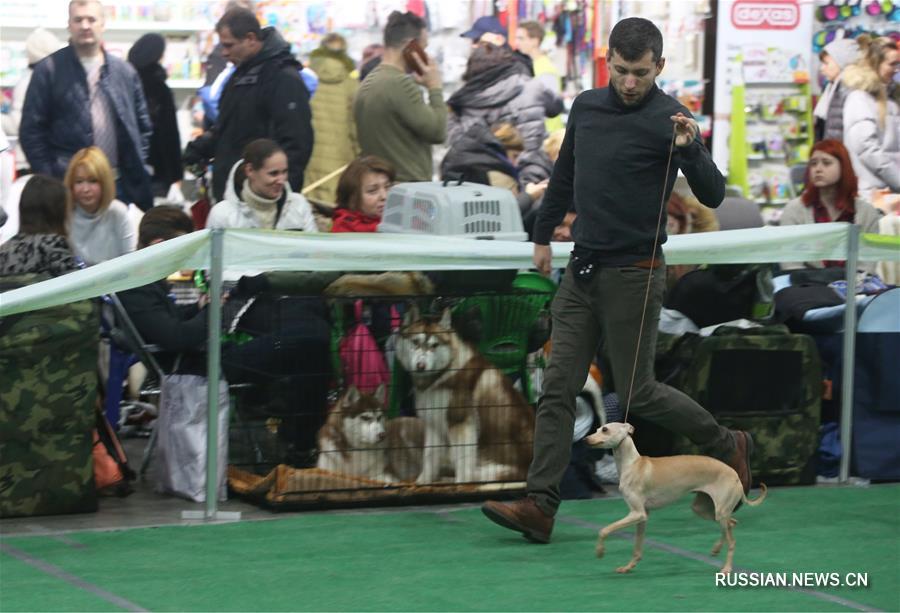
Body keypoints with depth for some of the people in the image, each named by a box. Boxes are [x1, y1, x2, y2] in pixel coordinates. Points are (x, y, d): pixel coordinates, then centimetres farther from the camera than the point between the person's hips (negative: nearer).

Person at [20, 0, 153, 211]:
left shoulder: (125, 72, 12)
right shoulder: (49, 70, 0)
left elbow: (143, 126, 18)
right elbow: (31, 131, -2)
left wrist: (139, 173, 7)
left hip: (121, 186, 4)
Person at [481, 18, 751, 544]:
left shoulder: (668, 118, -12)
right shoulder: (586, 107, 8)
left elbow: (713, 195, -18)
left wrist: (690, 147, -35)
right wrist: (543, 235, 28)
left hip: (633, 274, -6)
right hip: (582, 270, 6)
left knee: (638, 392, 0)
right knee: (558, 388, -1)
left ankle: (728, 447, 22)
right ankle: (540, 505, -3)